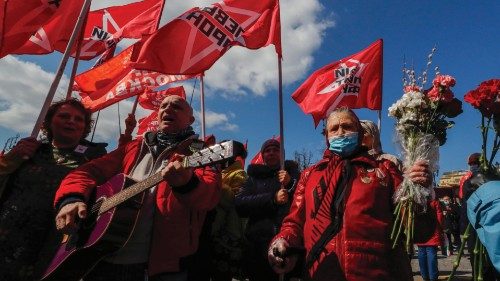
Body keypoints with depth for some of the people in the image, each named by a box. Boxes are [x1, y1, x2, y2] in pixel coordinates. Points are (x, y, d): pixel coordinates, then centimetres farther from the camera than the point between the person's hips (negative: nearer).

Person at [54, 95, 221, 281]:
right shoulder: (135, 147, 16)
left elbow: (210, 193, -17)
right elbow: (91, 171, 12)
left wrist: (187, 183, -39)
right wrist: (71, 199, -8)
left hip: (163, 259, -4)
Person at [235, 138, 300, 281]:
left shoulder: (292, 172, 13)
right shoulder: (254, 177, 12)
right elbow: (239, 204, -3)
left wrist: (290, 183, -10)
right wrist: (273, 198, -12)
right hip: (259, 244, 1)